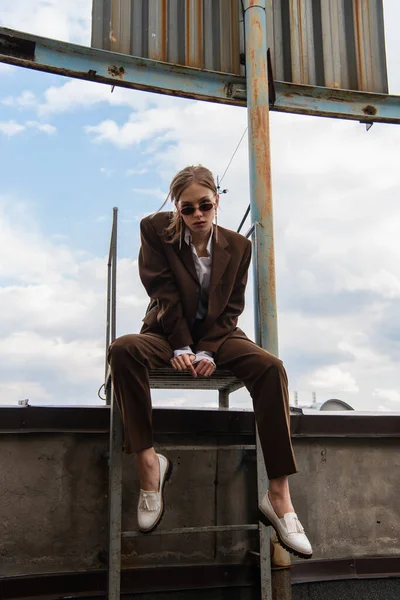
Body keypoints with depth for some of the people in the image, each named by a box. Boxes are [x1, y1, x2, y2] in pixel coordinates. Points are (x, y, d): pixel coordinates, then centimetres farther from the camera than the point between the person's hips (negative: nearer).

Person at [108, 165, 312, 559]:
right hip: (170, 333, -1)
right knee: (123, 350, -35)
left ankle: (278, 495, -29)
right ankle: (148, 462, -29)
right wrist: (181, 347, -19)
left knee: (271, 368, -29)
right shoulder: (156, 230, -4)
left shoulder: (238, 246, 2)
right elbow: (164, 294, -9)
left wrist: (207, 351, -17)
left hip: (217, 335, 1)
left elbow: (231, 307, -1)